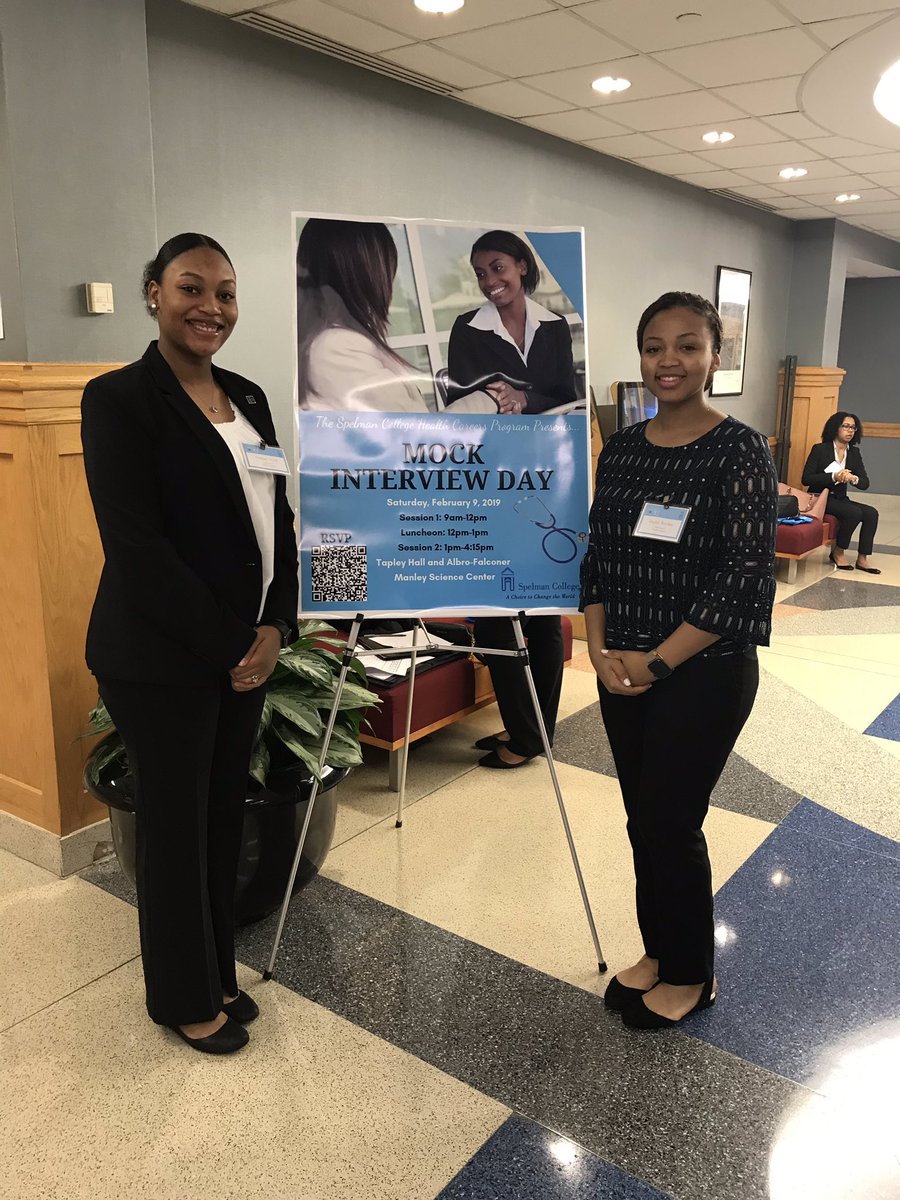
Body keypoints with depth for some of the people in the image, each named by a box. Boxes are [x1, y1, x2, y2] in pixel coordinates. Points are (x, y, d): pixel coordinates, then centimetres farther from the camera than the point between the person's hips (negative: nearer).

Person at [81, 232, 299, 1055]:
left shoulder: (248, 397, 10)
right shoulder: (119, 398, -11)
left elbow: (277, 519, 9)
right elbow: (137, 548, -17)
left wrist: (274, 627, -4)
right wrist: (228, 646, -15)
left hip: (247, 649, 6)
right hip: (161, 658, -6)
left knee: (225, 816, 16)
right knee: (176, 823, 9)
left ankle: (218, 976, 36)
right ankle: (185, 998, 31)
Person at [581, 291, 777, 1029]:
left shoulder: (740, 451, -11)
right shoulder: (620, 450, 6)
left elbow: (746, 574, -16)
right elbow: (599, 558, 8)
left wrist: (657, 662, -15)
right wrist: (601, 652, -5)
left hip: (705, 674, -5)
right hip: (624, 673, 5)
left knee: (672, 824, 4)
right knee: (642, 819, 15)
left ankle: (691, 976, 28)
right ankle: (657, 951, 37)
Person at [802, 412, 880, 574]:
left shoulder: (854, 453, 9)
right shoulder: (820, 449, -5)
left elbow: (865, 484, 4)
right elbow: (806, 479, -12)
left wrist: (853, 478, -20)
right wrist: (833, 476, -23)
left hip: (840, 499, 6)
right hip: (821, 498, -6)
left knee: (871, 513, -18)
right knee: (855, 512, -28)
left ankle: (862, 559, -12)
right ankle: (837, 552, -8)